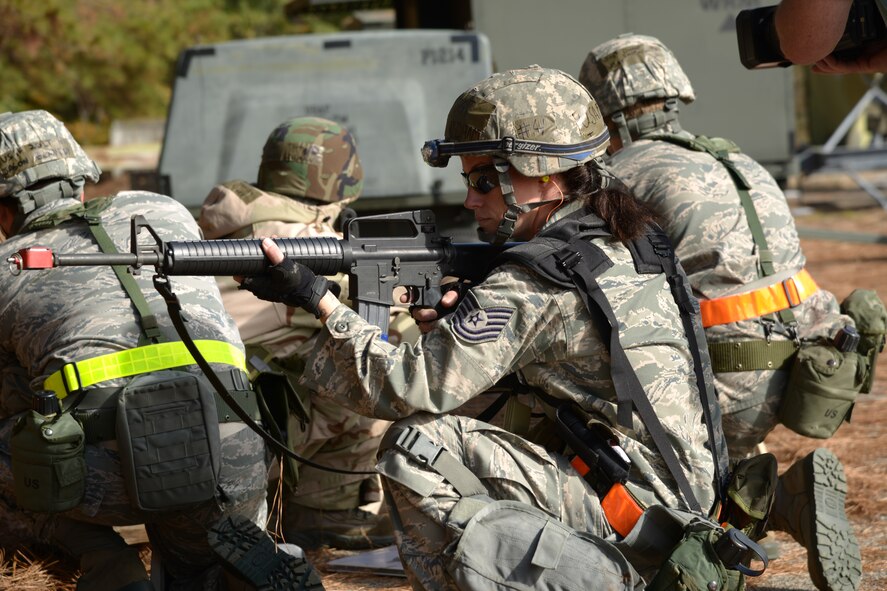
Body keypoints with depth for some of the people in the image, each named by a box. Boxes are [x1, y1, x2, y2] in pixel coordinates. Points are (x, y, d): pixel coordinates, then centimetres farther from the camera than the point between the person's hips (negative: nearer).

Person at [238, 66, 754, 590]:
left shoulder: (534, 281, -16)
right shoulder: (626, 240, 10)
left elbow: (414, 385, -17)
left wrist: (316, 297, -12)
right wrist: (451, 316, 2)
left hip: (636, 522, -9)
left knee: (416, 448, -12)